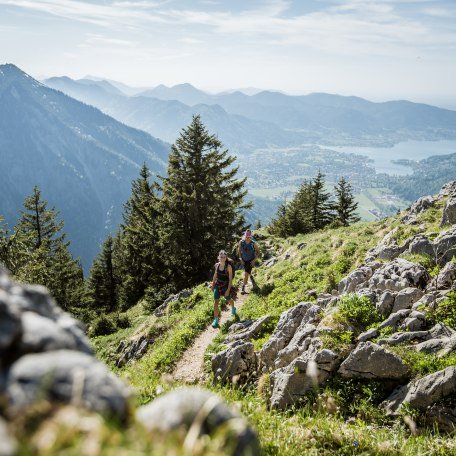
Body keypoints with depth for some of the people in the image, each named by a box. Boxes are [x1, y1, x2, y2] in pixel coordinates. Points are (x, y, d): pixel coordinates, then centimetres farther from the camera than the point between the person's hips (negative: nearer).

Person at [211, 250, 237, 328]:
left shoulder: (228, 267, -20)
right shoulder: (217, 265, -6)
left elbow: (230, 279, -17)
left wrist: (228, 290, -19)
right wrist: (213, 284, 13)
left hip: (226, 285, -3)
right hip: (218, 285, 3)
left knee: (228, 300, 21)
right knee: (216, 302, -7)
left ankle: (233, 309, 56)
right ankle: (216, 320, -3)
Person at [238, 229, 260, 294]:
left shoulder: (253, 243, -21)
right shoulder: (241, 242, -15)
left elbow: (258, 251, -7)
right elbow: (239, 250, 2)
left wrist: (254, 260, -13)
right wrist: (241, 259, -4)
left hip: (251, 260, -4)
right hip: (244, 260, 4)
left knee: (246, 273, -13)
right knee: (248, 272, 21)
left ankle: (243, 288, -7)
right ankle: (251, 277, 56)